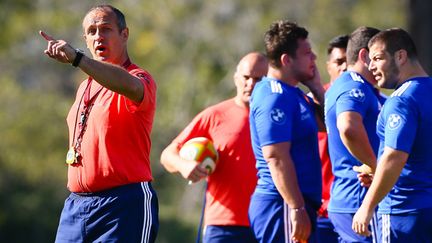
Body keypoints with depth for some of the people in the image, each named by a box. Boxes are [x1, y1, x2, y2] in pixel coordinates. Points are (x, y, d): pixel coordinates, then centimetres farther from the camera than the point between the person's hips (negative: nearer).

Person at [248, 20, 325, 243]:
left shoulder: (291, 93, 16)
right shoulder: (274, 97, -15)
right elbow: (276, 157, -22)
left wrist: (316, 87, 11)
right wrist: (297, 209, -25)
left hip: (291, 205, 11)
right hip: (283, 205, -11)